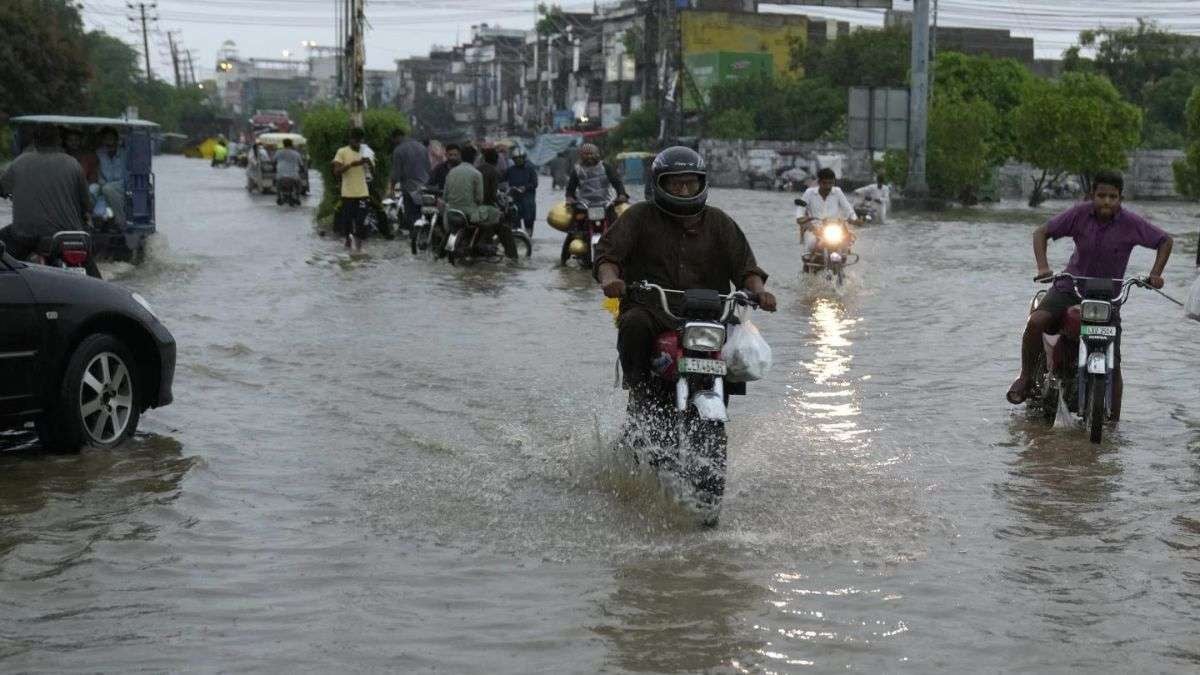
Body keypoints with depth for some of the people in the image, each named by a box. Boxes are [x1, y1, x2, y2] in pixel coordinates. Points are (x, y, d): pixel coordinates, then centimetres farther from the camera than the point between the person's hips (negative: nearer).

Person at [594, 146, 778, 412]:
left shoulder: (719, 222, 16)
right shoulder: (641, 216, 9)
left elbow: (743, 264, 9)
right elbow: (608, 250, -2)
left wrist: (758, 290, -13)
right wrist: (609, 278, -25)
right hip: (650, 308, -2)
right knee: (634, 325, -35)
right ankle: (639, 392, -17)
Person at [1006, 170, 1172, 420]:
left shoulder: (1131, 223, -10)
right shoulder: (1079, 214, -9)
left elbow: (1165, 241, 2)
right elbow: (1041, 233, -3)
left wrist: (1155, 273, -11)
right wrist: (1043, 267, -18)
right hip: (1070, 287, 0)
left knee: (1113, 362, -4)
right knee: (1036, 322, -26)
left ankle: (1114, 422, 9)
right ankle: (1026, 377, -5)